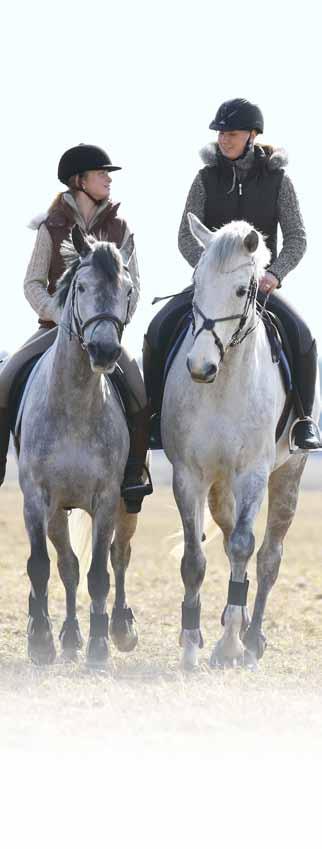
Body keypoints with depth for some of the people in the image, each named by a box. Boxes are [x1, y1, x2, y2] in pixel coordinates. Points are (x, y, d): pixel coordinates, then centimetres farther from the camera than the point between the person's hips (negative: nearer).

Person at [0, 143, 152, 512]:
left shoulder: (119, 228, 6)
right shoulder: (52, 228, 2)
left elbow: (132, 284, 6)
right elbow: (33, 284, 1)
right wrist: (62, 317, -15)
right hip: (57, 324, 0)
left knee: (140, 391, -25)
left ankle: (133, 475, -15)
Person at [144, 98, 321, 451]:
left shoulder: (277, 180, 1)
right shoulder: (207, 178, 3)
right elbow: (187, 237, -2)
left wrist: (275, 273, -19)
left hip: (259, 281, -1)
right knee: (158, 330, -22)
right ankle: (157, 413, -9)